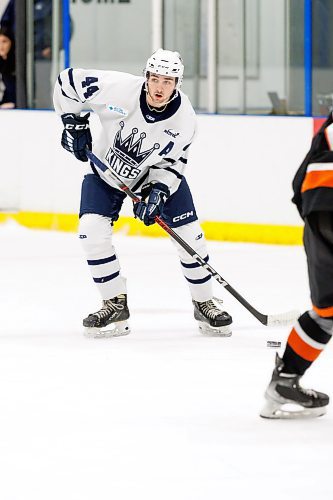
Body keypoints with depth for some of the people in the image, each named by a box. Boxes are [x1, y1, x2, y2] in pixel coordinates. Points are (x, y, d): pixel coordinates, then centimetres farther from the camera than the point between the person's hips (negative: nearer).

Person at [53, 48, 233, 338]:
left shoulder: (184, 118, -23)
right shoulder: (119, 88, -30)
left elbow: (173, 162, -13)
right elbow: (68, 81, -19)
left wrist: (158, 192, -28)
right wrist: (74, 123, -18)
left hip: (158, 173, 1)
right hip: (106, 167, -1)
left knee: (189, 234, -5)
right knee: (92, 230, -19)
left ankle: (205, 304, 15)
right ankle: (116, 305, -5)